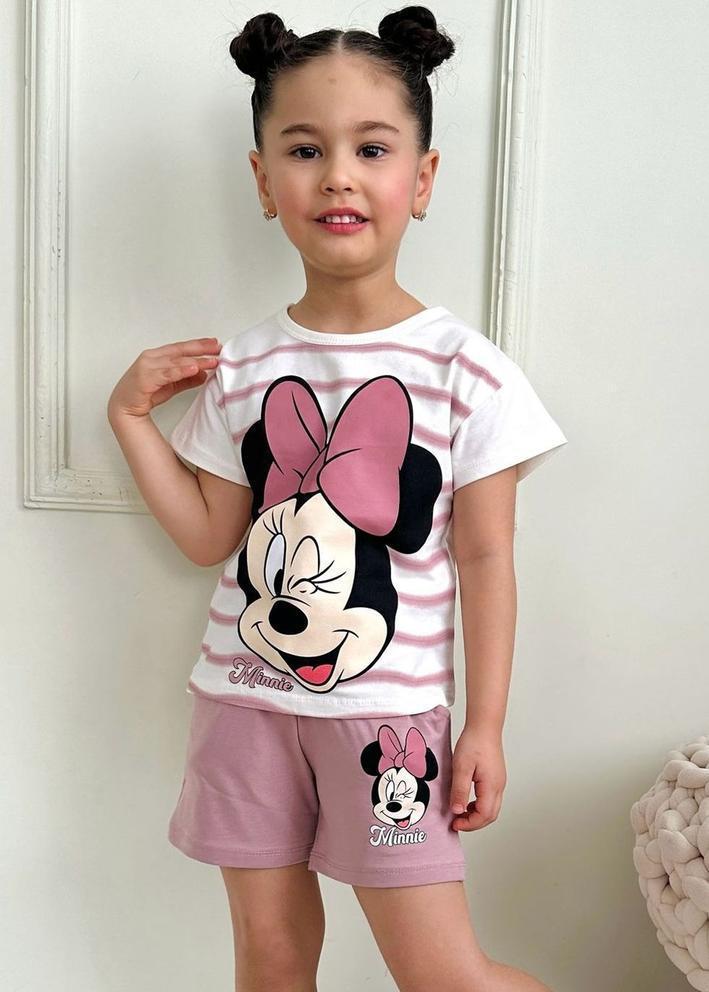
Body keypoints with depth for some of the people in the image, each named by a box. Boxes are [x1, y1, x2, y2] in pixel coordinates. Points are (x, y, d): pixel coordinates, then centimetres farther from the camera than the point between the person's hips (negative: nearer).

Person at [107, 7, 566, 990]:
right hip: (246, 697, 4)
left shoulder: (467, 370, -9)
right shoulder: (241, 367, 1)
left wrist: (485, 728, -4)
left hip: (388, 711, -3)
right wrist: (131, 419, -1)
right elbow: (212, 536, 5)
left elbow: (484, 561, -5)